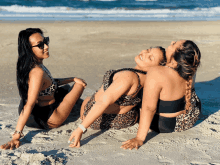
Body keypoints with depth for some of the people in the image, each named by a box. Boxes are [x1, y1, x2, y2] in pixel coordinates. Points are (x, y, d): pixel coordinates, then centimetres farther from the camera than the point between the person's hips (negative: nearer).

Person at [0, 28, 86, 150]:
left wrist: (72, 79, 9)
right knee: (80, 85, 4)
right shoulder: (37, 72, -30)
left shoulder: (33, 65, -2)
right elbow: (29, 105, -34)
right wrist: (16, 135, -34)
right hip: (49, 120, -9)